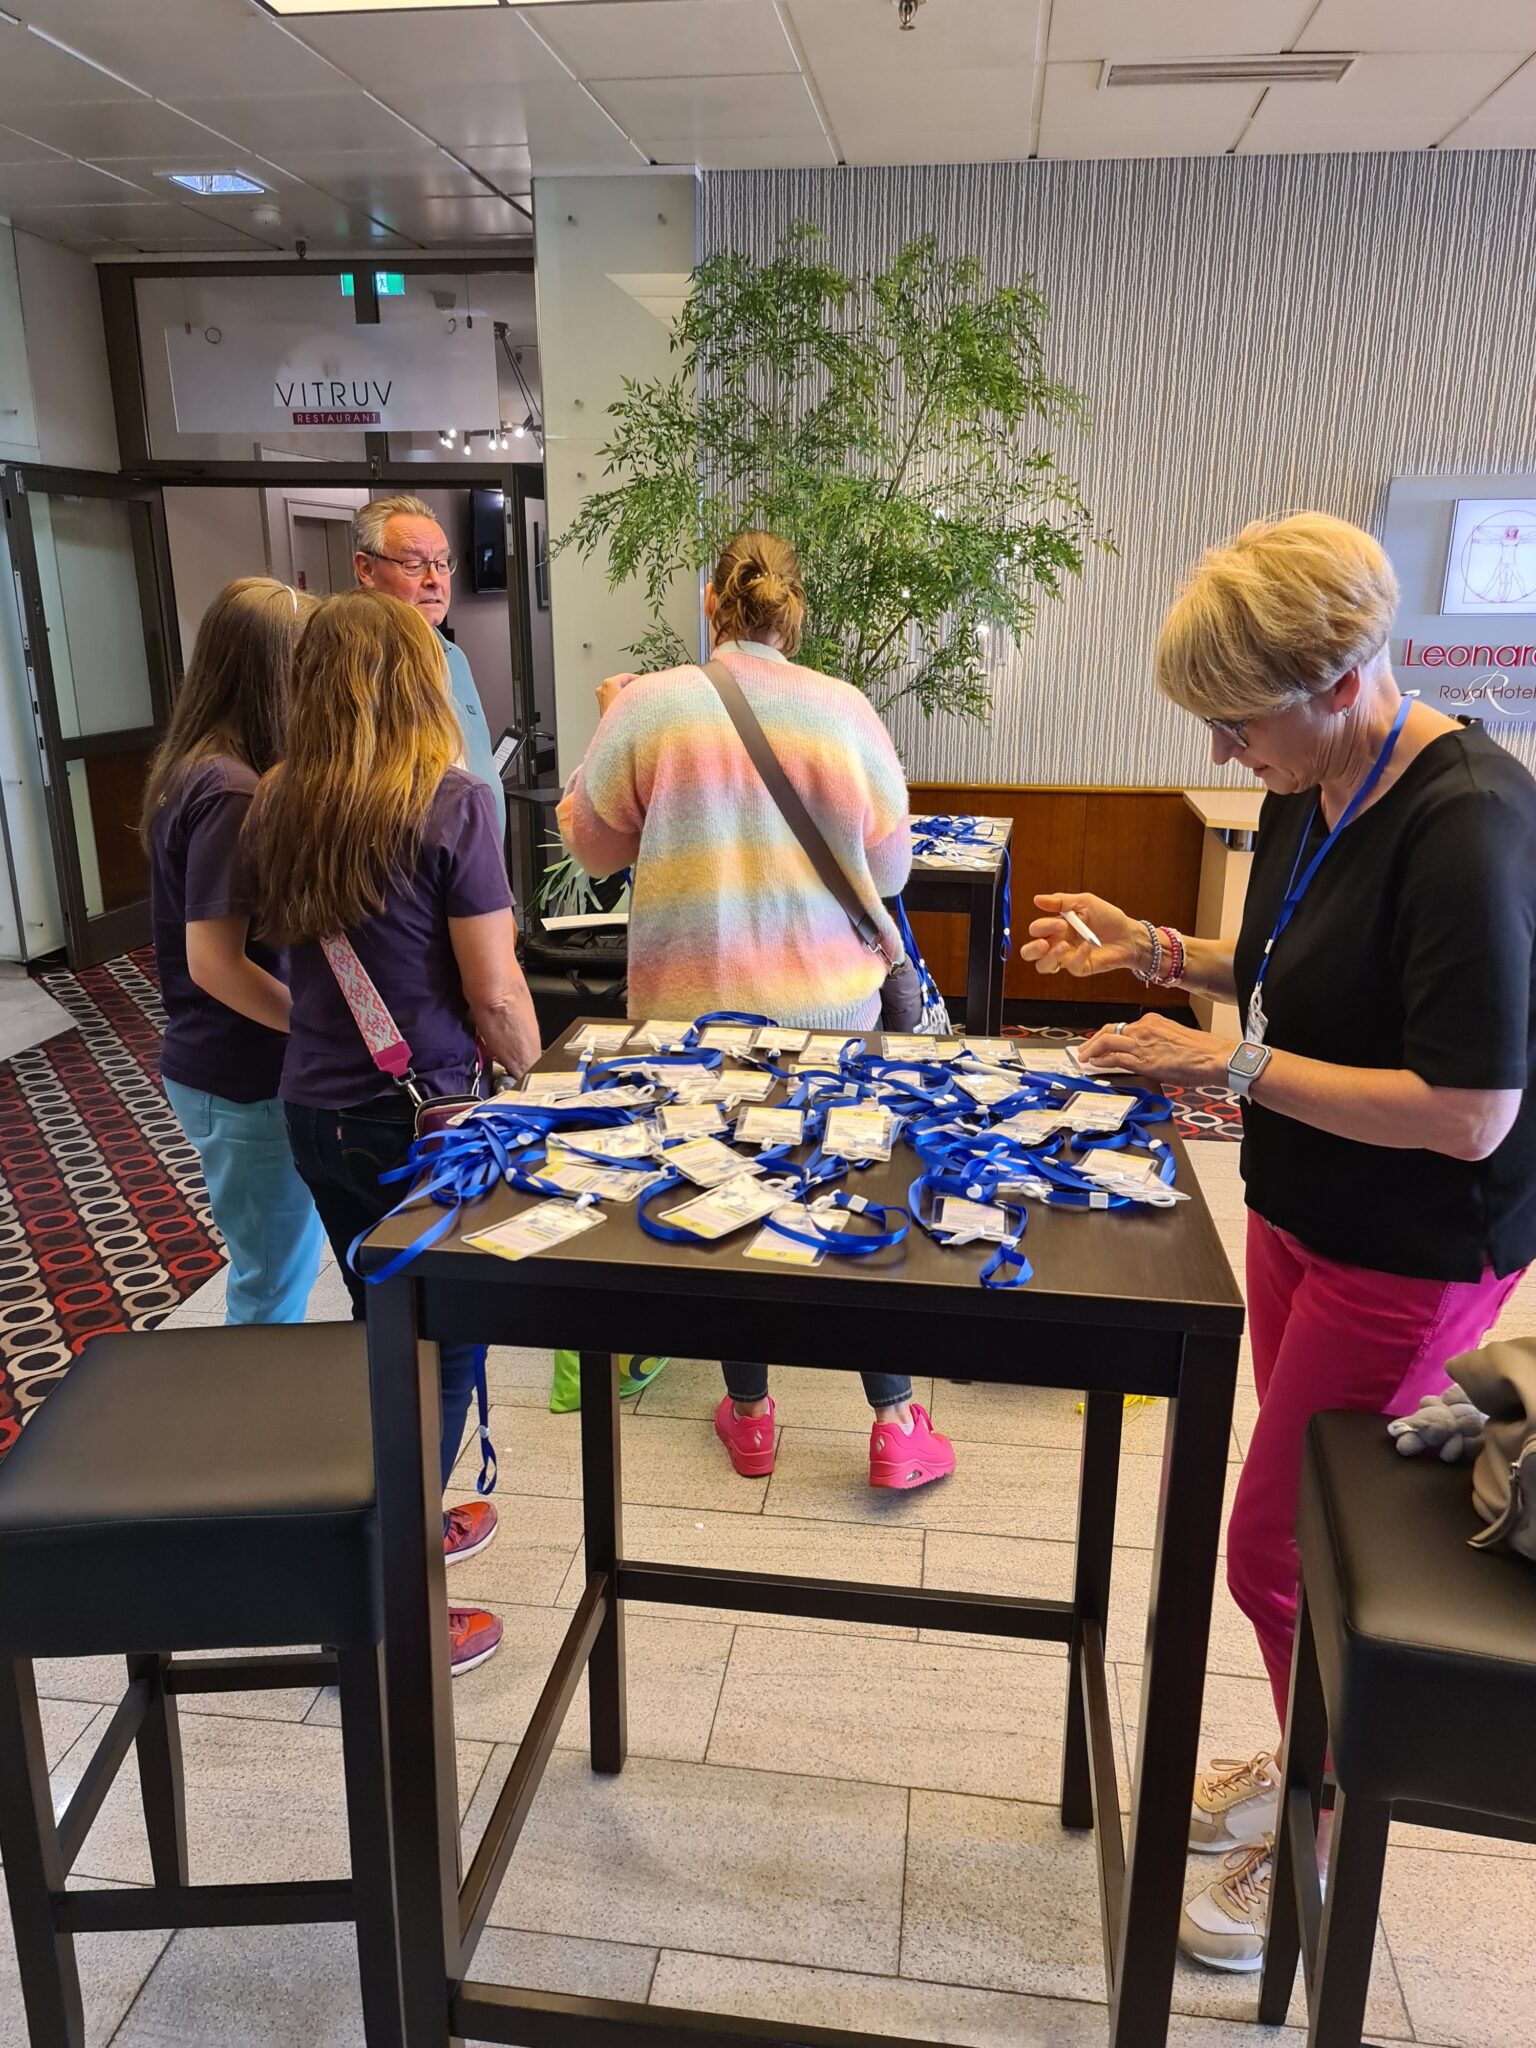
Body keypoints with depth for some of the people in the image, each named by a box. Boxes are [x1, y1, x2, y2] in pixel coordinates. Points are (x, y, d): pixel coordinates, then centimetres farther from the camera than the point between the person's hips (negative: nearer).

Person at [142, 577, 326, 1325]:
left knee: (271, 1275, 23)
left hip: (217, 1066, 9)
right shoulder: (231, 793, -22)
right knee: (273, 1294, 7)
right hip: (247, 1082, -9)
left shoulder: (197, 770, 6)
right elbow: (216, 964, -24)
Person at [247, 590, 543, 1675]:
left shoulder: (280, 805, 1)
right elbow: (495, 995, -16)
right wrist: (531, 1075, 0)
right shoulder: (451, 803, -17)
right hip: (421, 1117, -6)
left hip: (315, 1110, 6)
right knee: (442, 1352, 9)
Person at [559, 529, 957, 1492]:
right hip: (829, 1001, 1)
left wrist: (611, 723, 17)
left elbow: (594, 845, 5)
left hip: (692, 1002, 0)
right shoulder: (846, 711, -4)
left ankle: (750, 1416, 30)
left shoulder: (648, 707, -7)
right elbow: (890, 867, 4)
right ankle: (897, 1424, 20)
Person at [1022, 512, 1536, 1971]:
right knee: (1313, 1523, 22)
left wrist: (1233, 1065, -25)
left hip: (1418, 1252, -8)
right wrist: (1153, 952, 1)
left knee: (1273, 1549, 4)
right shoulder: (1311, 792, 1)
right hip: (1300, 1215, 8)